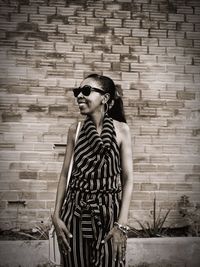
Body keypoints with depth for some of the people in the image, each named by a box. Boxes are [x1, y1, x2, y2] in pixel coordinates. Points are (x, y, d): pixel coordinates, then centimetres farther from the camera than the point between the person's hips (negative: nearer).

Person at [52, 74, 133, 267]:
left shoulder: (121, 129, -5)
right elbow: (65, 174, 5)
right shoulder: (75, 130, 2)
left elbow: (128, 178, -6)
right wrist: (56, 215, -2)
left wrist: (121, 224, -12)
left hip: (109, 211, -2)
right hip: (75, 211, 2)